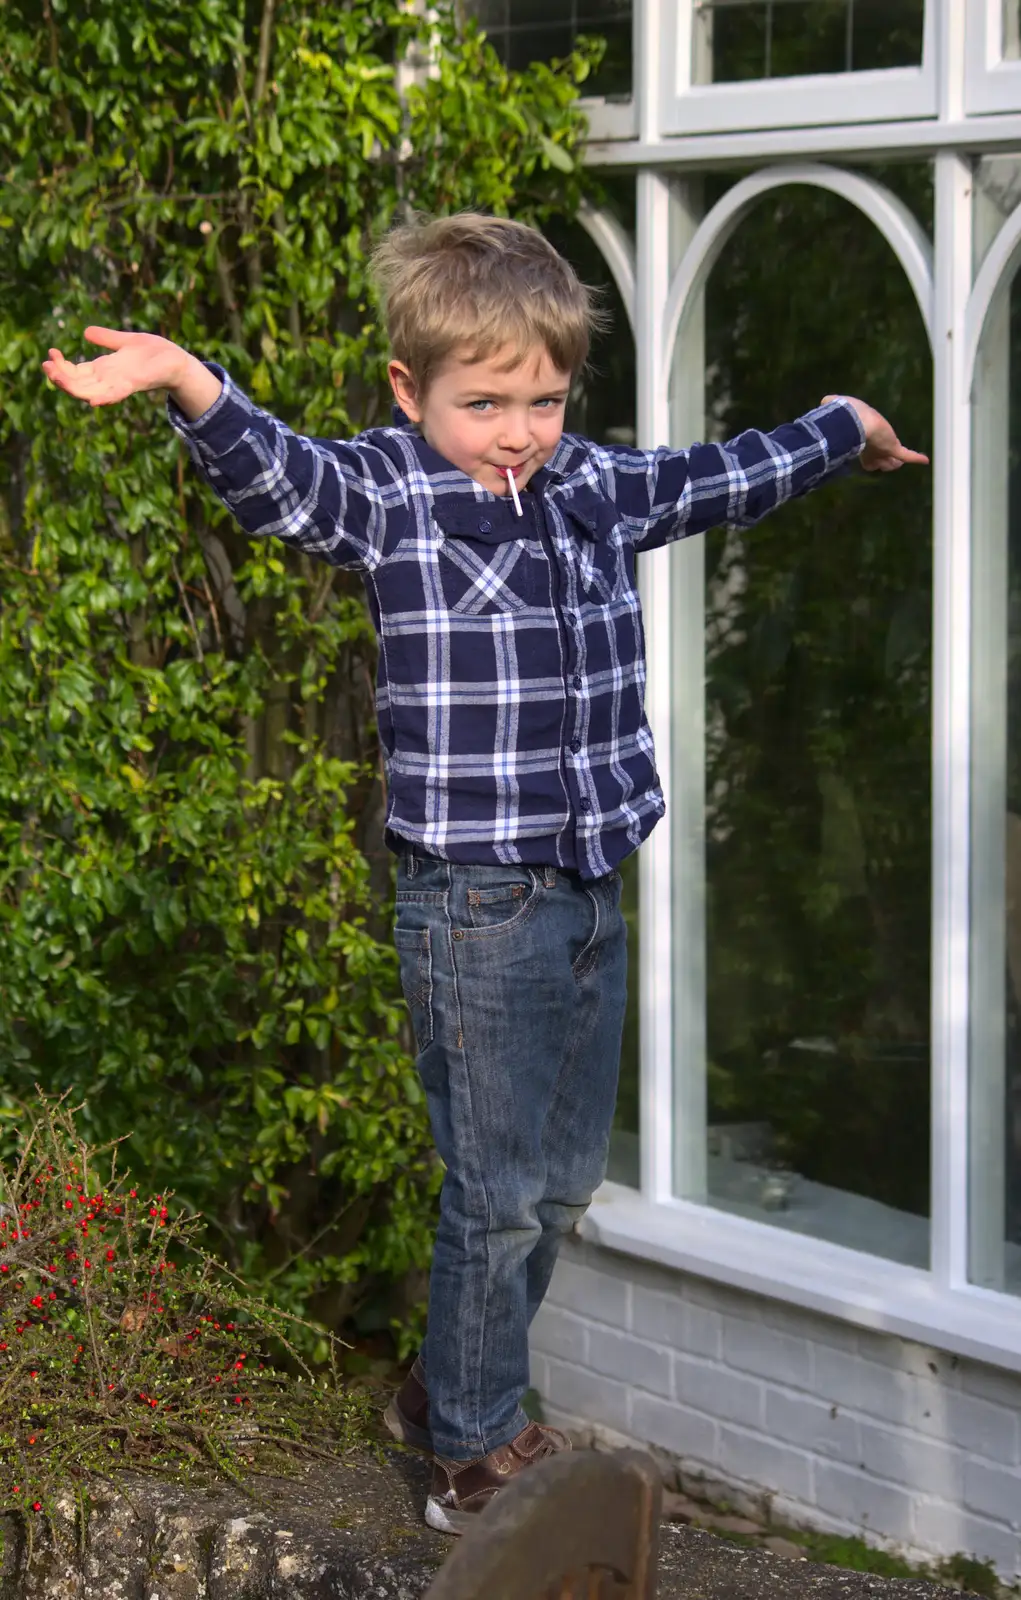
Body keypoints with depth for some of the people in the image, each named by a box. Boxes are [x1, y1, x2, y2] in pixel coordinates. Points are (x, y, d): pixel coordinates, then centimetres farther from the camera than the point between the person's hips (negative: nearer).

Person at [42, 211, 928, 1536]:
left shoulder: (600, 489, 8)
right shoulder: (386, 495, -10)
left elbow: (723, 480, 27)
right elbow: (279, 476, -30)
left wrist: (843, 429, 42)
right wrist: (187, 384, -51)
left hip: (589, 890, 7)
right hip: (476, 903, -7)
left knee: (566, 1180, 17)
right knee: (498, 1192, 1)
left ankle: (452, 1390, 35)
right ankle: (475, 1455, 18)